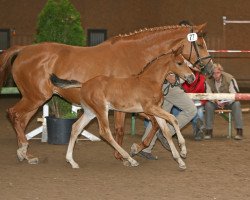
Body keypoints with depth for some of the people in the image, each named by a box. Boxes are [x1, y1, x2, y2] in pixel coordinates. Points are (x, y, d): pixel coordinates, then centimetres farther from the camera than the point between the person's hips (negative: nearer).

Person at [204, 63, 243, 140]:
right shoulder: (209, 81, -10)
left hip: (229, 102, -2)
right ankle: (209, 131, -23)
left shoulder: (230, 79, -19)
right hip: (216, 102, 2)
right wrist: (216, 101, -30)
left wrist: (225, 102, -39)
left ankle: (239, 131, -32)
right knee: (208, 105, -28)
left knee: (236, 104, -33)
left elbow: (235, 95, -21)